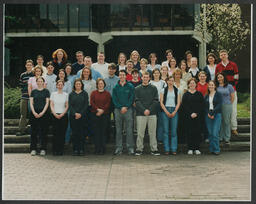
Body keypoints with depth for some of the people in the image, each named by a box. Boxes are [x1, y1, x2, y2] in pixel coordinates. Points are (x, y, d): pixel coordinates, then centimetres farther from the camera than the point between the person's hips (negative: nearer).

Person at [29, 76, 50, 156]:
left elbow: (47, 103, 1)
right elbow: (31, 103, 6)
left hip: (43, 113, -1)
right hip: (34, 113, 2)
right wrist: (34, 113, -8)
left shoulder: (46, 91, 6)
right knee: (33, 131, 1)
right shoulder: (33, 91, 11)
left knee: (43, 131, -2)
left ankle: (43, 149, 3)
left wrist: (42, 113, -10)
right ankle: (33, 149, 6)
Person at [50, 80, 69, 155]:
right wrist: (55, 114, -8)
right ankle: (55, 150, -2)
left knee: (62, 133, -3)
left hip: (63, 115, 1)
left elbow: (67, 106, 6)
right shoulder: (53, 94, 8)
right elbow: (51, 105, 4)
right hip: (55, 115, -1)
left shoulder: (66, 94, 9)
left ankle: (61, 150, 1)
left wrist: (62, 114, -8)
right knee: (55, 133, -6)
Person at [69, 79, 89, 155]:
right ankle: (75, 149, 4)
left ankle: (81, 149, 2)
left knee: (81, 132, -2)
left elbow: (86, 105, -1)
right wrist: (75, 113, -11)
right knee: (74, 133, 0)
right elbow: (70, 105, 3)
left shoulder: (85, 94, 6)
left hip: (82, 116, -1)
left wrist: (80, 114, -10)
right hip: (73, 116, 1)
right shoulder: (71, 94, 10)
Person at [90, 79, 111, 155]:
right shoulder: (93, 93, 10)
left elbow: (108, 103, -1)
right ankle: (97, 149, 3)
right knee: (96, 131, 0)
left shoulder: (107, 93, 8)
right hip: (95, 114, 1)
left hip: (104, 114, -1)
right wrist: (97, 109, -12)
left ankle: (102, 149, 3)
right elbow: (92, 102, 1)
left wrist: (102, 110, -13)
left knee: (103, 131, -1)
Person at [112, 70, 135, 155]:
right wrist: (120, 107, -8)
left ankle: (130, 148, 2)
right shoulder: (115, 87, 9)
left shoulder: (130, 86, 4)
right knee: (118, 130, 4)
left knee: (129, 130, -3)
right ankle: (119, 147, 9)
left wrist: (126, 107, -11)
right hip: (118, 110, 2)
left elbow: (132, 98, -1)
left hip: (128, 109, -2)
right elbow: (114, 99, 4)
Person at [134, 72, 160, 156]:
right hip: (141, 114, 0)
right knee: (140, 133, 1)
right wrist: (144, 110, -13)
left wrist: (149, 110, -11)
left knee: (152, 132, 4)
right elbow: (137, 101, -1)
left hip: (152, 113, 1)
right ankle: (139, 149, 8)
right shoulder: (137, 89, 7)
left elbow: (156, 101, 1)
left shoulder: (154, 88, 8)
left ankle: (154, 149, 10)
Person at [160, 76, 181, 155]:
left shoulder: (177, 91, 11)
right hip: (165, 111, -1)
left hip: (174, 111, 1)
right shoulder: (163, 90, 8)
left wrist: (174, 112, -6)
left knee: (174, 131, -2)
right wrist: (166, 112, -8)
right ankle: (166, 149, 2)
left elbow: (178, 102, 6)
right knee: (166, 131, -2)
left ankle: (174, 149, 2)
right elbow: (161, 102, 2)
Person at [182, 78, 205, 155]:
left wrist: (196, 113, -10)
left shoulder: (199, 94, 9)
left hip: (198, 116, 1)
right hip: (188, 116, -1)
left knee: (197, 132, 0)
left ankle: (197, 149, 6)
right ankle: (190, 149, 4)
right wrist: (190, 114, -13)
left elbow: (202, 105, 3)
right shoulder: (186, 94, 7)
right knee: (190, 132, -2)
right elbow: (184, 106, -1)